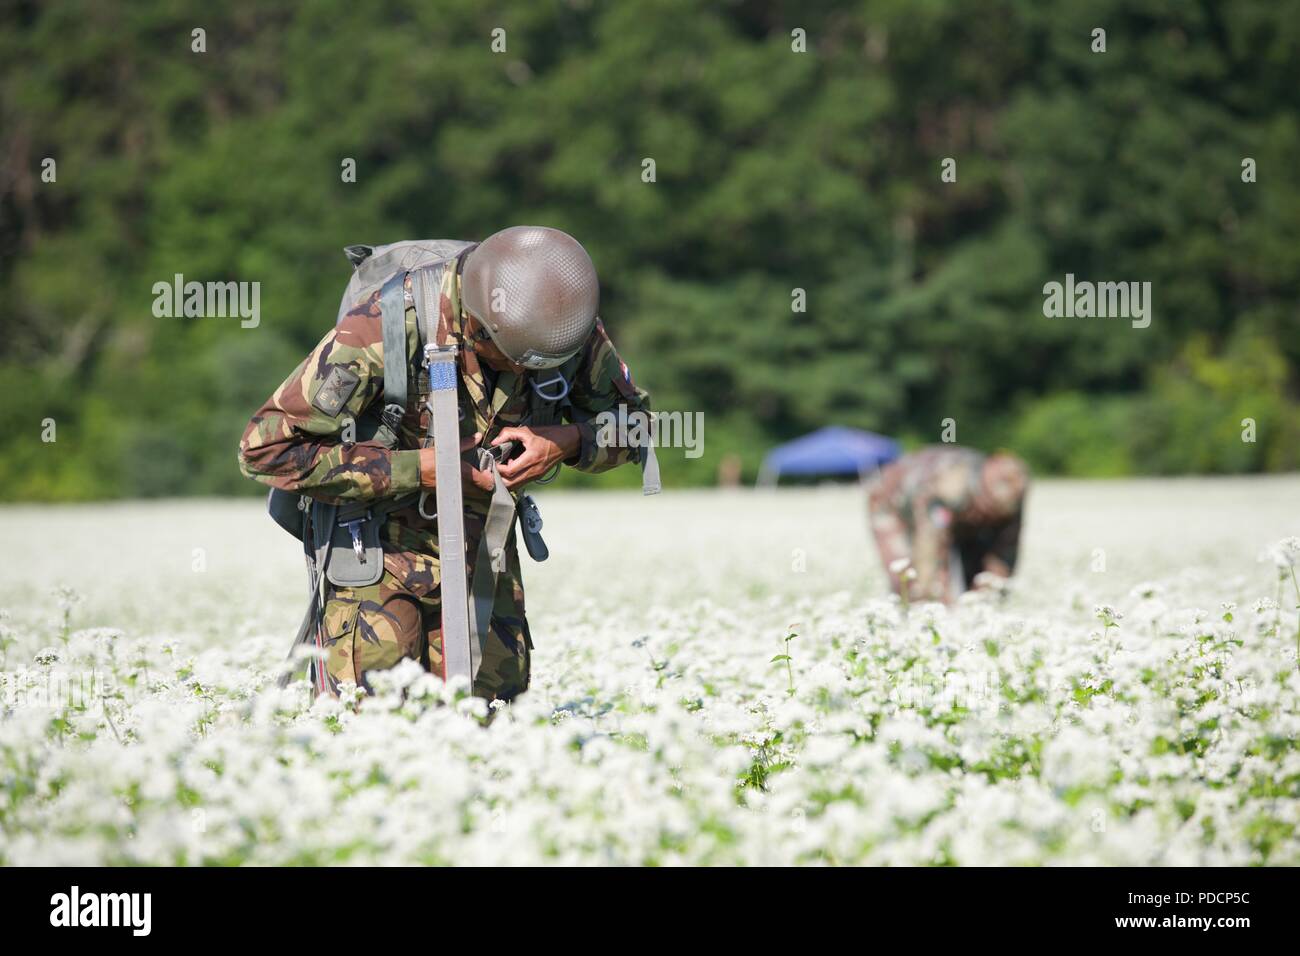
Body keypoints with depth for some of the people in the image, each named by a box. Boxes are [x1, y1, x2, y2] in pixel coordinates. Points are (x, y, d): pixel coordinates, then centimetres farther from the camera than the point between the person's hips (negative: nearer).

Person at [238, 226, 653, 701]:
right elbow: (266, 448, -29)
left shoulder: (572, 327, -17)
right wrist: (418, 469, -30)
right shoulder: (388, 324, -31)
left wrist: (568, 442, -22)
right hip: (379, 538, -4)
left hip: (483, 545, 4)